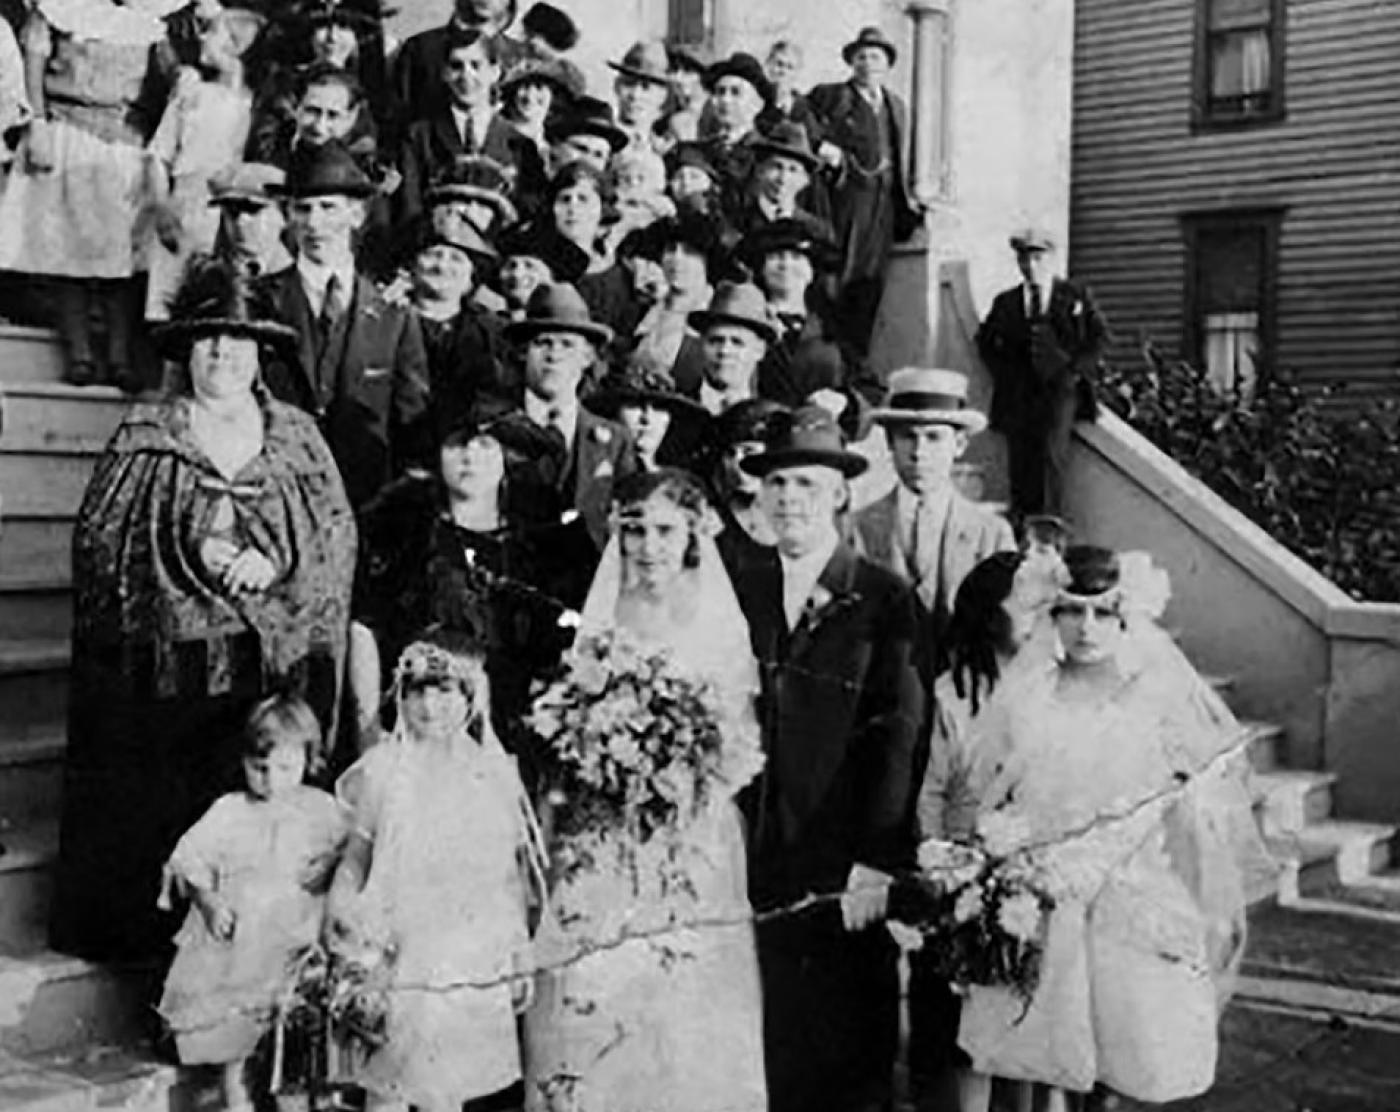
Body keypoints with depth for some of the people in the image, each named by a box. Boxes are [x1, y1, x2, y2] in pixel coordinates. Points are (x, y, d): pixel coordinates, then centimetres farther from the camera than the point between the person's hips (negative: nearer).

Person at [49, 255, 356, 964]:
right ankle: (149, 929, 11)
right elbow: (98, 539, 0)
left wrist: (274, 563, -12)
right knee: (158, 801, -1)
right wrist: (190, 559, -12)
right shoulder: (144, 438, 6)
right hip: (167, 660, -1)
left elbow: (339, 535, 5)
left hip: (274, 664, 1)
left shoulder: (296, 438, 10)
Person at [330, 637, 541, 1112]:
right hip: (400, 955, -2)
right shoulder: (386, 771, -2)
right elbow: (355, 858, 3)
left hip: (472, 961, 2)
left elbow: (512, 877, 8)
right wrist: (341, 908, -16)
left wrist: (521, 959, 10)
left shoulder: (493, 774, 3)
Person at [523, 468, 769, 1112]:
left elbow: (742, 742, 0)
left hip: (695, 848, -1)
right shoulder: (599, 620, 6)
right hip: (602, 851, 2)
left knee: (691, 1028, 0)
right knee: (591, 1006, 1)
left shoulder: (721, 624, 0)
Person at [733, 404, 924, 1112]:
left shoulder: (884, 601, -2)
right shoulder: (739, 594, 9)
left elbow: (898, 735, -7)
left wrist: (878, 861, -12)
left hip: (846, 873, -3)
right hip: (757, 868, 3)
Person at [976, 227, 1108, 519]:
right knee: (1019, 465, -5)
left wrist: (1076, 370, -2)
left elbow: (1099, 335, 10)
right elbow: (985, 341, 22)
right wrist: (1003, 373, 6)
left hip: (1060, 387, -2)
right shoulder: (1005, 302, 16)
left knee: (1052, 454, -17)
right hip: (1018, 394, 2)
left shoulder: (1076, 295, 10)